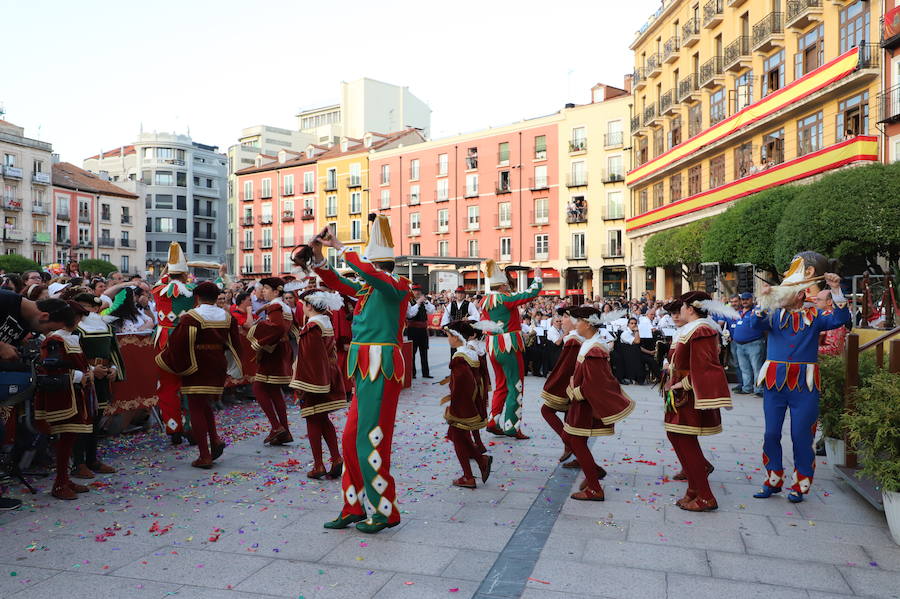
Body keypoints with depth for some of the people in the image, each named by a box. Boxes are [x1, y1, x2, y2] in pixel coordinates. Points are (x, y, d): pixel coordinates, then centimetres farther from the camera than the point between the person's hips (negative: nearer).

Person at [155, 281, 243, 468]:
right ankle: (215, 438, 5)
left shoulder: (190, 318, -13)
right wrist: (232, 368, 21)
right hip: (217, 368, 5)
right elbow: (234, 345, 9)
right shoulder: (227, 317, 3)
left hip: (196, 370, -5)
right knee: (205, 405, 23)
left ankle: (204, 456, 2)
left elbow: (177, 344, -13)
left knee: (196, 410, 2)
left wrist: (166, 361, 3)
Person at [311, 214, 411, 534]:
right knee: (352, 438, 11)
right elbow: (338, 283, 20)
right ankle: (355, 507, 23)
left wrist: (341, 248, -17)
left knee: (371, 438, -3)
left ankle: (384, 511, 12)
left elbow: (369, 271, -25)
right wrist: (318, 256, 7)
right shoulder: (367, 290, 14)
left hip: (382, 368, -8)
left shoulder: (398, 286, -8)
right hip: (365, 368, 8)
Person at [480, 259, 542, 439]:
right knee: (515, 387, 0)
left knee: (501, 386, 19)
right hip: (509, 347, -8)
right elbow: (532, 293, -13)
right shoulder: (506, 298, -14)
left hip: (492, 347, 8)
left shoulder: (484, 301, 8)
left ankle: (493, 422, 21)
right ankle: (511, 427, 2)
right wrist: (537, 277, 3)